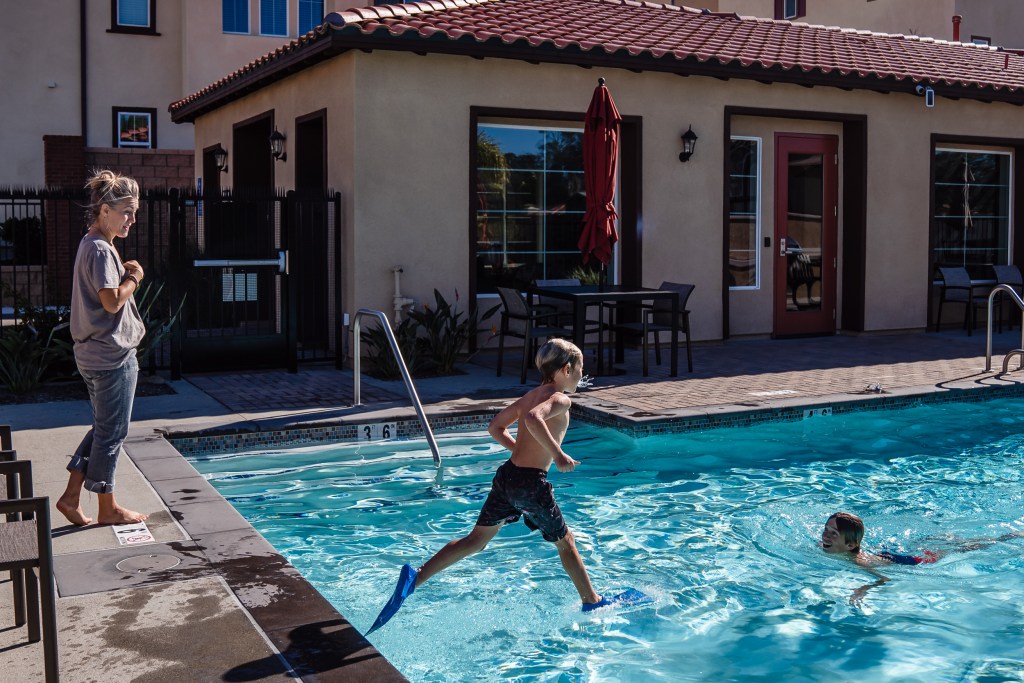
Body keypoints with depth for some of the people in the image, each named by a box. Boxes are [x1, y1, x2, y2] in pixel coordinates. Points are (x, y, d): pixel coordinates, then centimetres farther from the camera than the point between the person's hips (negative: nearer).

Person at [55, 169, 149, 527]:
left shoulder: (92, 245, 15)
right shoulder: (100, 249, -17)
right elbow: (112, 301, -23)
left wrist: (126, 275, 7)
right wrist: (134, 277, -9)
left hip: (95, 354, 10)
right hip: (112, 354, -10)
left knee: (104, 427, 18)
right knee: (112, 431, 1)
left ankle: (71, 495, 20)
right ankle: (107, 507, 12)